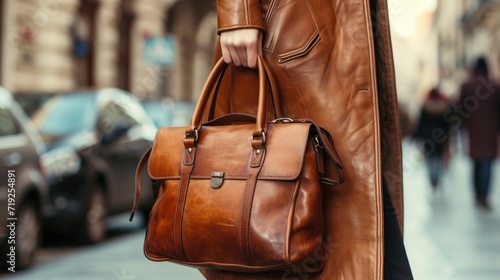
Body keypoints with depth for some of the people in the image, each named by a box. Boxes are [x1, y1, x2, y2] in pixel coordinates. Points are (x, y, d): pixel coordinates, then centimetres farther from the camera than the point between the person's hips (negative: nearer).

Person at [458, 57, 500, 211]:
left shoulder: (466, 86, -2)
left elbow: (461, 108, -1)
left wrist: (465, 123, 12)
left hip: (473, 129, 2)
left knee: (477, 163, 15)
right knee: (486, 163, 0)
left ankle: (478, 195, 21)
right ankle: (483, 197, -7)